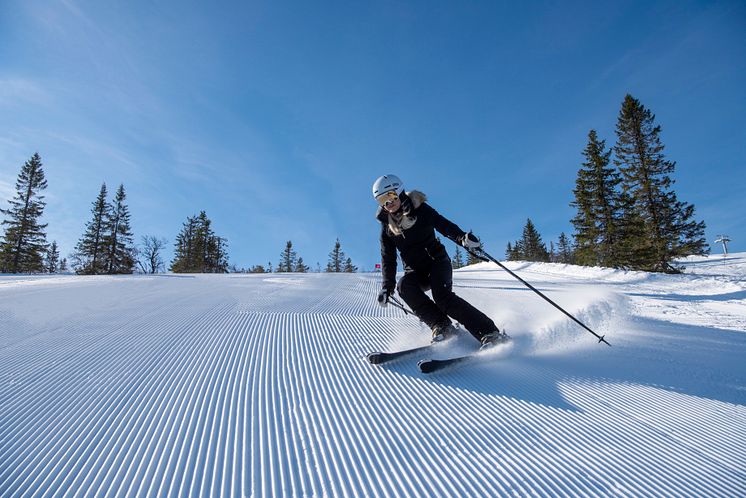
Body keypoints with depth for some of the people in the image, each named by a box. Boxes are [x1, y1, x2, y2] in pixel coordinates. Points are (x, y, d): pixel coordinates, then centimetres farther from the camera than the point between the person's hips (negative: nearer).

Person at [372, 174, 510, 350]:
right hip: (415, 271, 4)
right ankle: (442, 326, -25)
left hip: (437, 261, -3)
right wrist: (387, 286, -2)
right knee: (404, 285, -29)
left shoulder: (419, 209, -4)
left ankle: (491, 333, -26)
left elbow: (444, 225, -9)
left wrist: (462, 237, -30)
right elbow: (388, 258, 7)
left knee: (442, 296, -29)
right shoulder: (387, 225, 6)